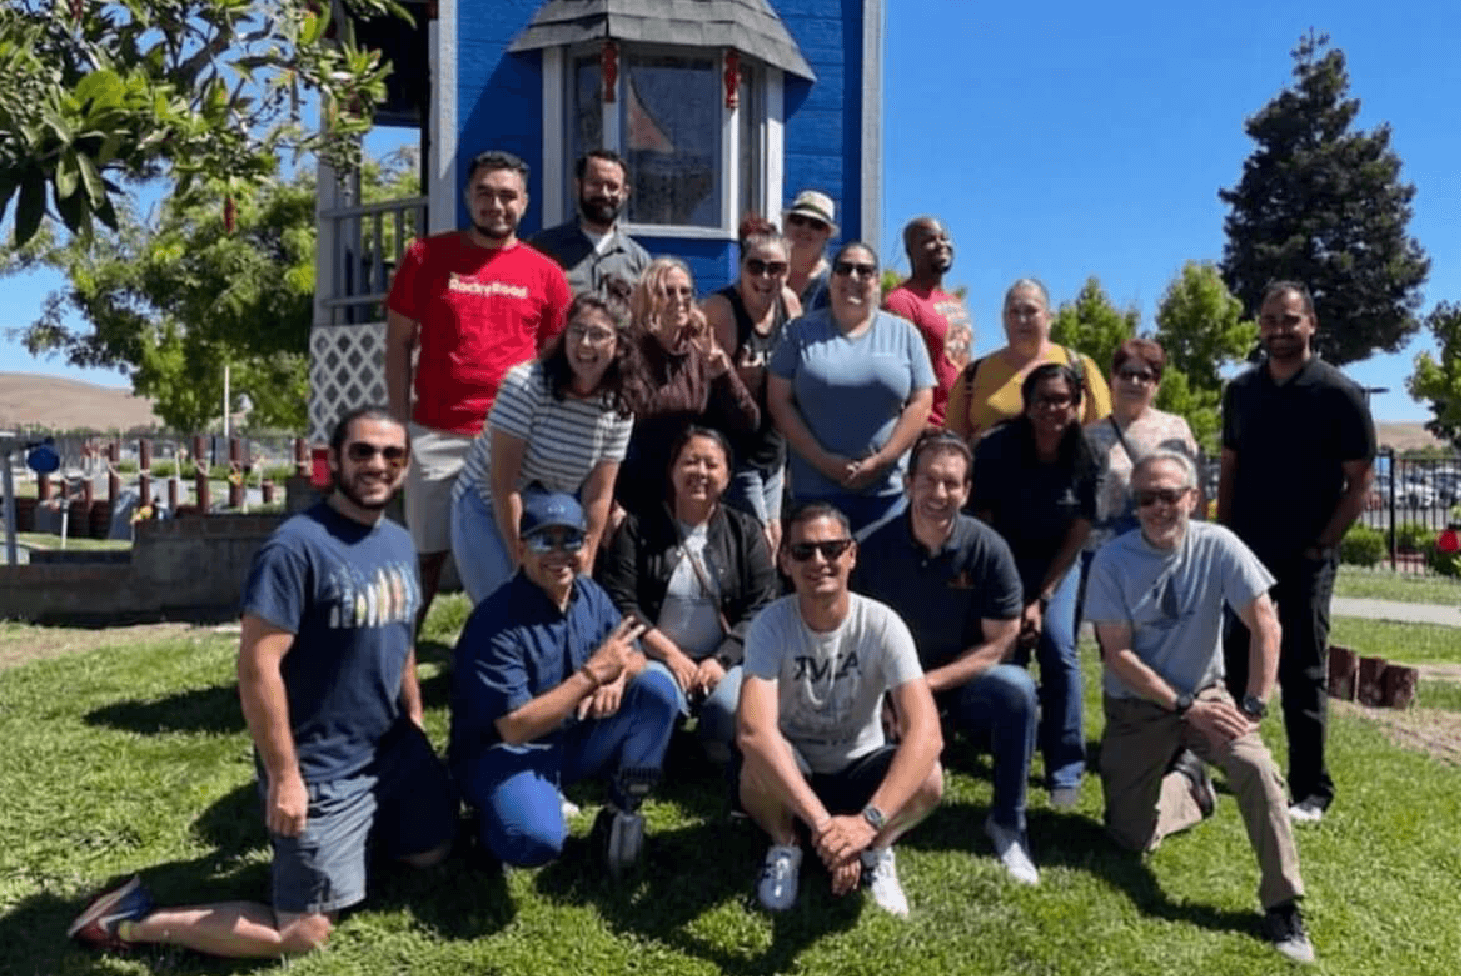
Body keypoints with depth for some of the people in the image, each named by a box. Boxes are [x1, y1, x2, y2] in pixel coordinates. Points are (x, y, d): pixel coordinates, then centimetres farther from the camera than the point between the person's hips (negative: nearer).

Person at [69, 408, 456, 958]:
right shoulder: (296, 547, -22)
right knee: (303, 935, 1)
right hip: (320, 770, -8)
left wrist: (415, 719, 16)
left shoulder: (399, 543, 4)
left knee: (432, 851, 21)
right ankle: (135, 921, 15)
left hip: (393, 748, 8)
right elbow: (257, 666, -23)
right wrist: (284, 777, -21)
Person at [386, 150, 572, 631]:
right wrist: (402, 425, -1)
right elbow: (398, 344, 5)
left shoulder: (546, 273, 6)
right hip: (437, 435, -1)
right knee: (427, 553, 5)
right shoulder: (426, 255, 3)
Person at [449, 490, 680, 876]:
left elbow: (634, 657, 6)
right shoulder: (496, 622, -24)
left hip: (575, 739, 7)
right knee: (537, 840, -35)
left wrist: (617, 678, -20)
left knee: (657, 687, -12)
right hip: (505, 752, -6)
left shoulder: (590, 594, -2)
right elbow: (515, 728, -28)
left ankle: (621, 812, -3)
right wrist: (593, 673, -32)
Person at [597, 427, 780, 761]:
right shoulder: (637, 530, 6)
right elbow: (619, 602, -2)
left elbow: (763, 608, 0)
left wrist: (722, 659, -14)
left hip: (726, 660, 1)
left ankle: (718, 759, 2)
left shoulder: (746, 532, 9)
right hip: (657, 657, -1)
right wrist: (669, 653, -12)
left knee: (734, 708, -31)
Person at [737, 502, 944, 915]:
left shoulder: (882, 625, -22)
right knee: (760, 761, -35)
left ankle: (877, 850, 3)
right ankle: (784, 848, 0)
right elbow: (753, 730, -39)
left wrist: (869, 821, -48)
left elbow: (926, 732, -34)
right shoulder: (770, 625, -24)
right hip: (790, 772, 0)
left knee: (928, 779, -31)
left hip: (858, 770, 0)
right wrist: (821, 822, -50)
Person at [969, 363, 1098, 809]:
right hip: (1002, 559, 0)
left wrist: (1041, 600, -13)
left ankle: (1066, 772, -8)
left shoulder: (1085, 459, -16)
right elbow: (982, 523, -13)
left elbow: (1078, 536, -9)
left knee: (1058, 647, -17)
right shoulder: (997, 449, -21)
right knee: (1006, 650, -7)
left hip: (1056, 563, 1)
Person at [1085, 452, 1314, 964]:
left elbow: (1265, 625, -10)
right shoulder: (1113, 560, -16)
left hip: (1206, 695, 1)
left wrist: (1254, 705, -16)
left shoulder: (1218, 546, -13)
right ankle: (1185, 779, 28)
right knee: (1134, 837, -6)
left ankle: (1283, 907, -10)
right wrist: (1184, 707, -19)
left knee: (1256, 768, -29)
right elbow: (1117, 653, -15)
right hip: (1136, 706, 0)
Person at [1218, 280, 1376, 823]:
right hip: (1244, 552, 4)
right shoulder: (1241, 391, 6)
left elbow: (1360, 481, -7)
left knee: (1301, 676, 2)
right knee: (1232, 666, 11)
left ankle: (1311, 792, 13)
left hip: (1304, 558, -4)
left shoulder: (1339, 394, -7)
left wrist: (1320, 546, -11)